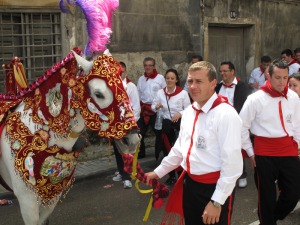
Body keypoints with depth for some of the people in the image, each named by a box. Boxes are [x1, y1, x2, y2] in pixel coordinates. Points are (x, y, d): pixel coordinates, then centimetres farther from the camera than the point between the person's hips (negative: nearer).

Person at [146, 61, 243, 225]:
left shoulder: (226, 114, -20)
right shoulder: (189, 112, 5)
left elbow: (232, 164, -21)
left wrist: (217, 202, -20)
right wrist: (158, 172, 20)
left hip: (214, 188, -7)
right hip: (189, 183, 7)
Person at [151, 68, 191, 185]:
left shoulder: (183, 93, -8)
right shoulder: (160, 92, 3)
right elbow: (153, 106, 11)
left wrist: (180, 113, -23)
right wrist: (156, 106, -11)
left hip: (180, 124, -4)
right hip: (166, 124, 4)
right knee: (167, 149, 11)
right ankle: (171, 176, 26)